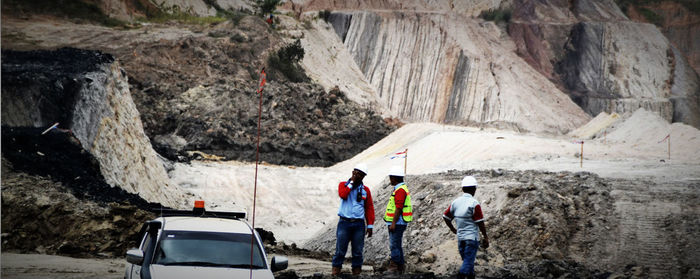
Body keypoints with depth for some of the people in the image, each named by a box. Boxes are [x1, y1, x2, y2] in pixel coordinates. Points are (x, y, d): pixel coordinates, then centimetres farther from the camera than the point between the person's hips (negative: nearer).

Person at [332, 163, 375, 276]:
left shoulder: (365, 190, 10)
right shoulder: (343, 185, 7)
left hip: (359, 224, 2)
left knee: (358, 251, 3)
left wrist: (370, 226, 3)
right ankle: (336, 269, 6)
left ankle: (357, 271, 10)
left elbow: (369, 208, 10)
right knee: (340, 250, -2)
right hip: (344, 223, -2)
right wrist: (352, 182, -7)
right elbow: (342, 195, -16)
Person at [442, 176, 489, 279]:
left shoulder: (456, 202, 4)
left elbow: (445, 216, 11)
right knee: (468, 261, -7)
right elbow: (480, 223, -13)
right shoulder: (474, 203, -14)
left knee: (467, 260, 18)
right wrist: (485, 237, -4)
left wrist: (453, 229, 23)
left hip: (460, 237, 6)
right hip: (472, 237, -6)